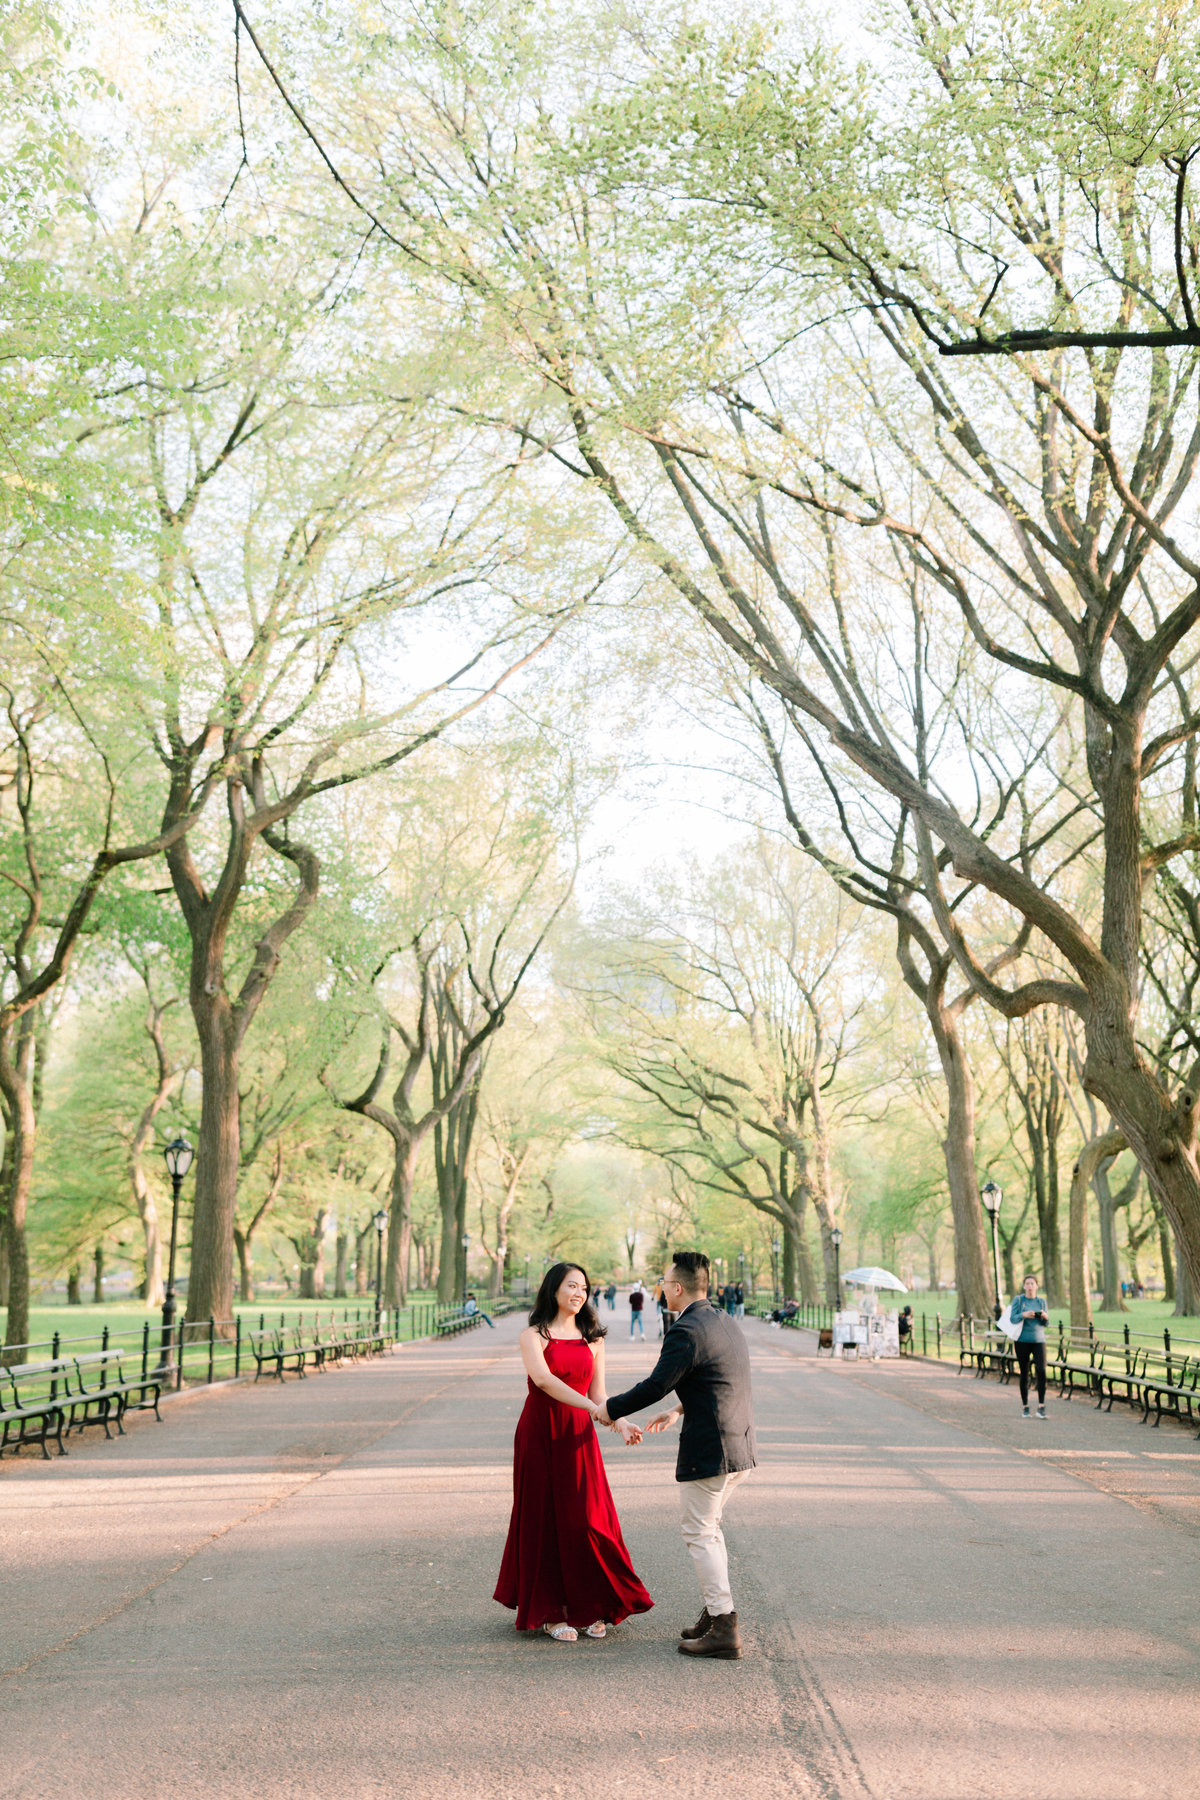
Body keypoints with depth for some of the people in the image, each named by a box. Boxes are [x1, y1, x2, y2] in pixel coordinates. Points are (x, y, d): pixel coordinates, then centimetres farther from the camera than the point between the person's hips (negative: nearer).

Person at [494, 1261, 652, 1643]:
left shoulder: (592, 1339, 11)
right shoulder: (534, 1335, -4)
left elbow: (598, 1396, 10)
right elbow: (543, 1378, -22)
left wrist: (621, 1425, -9)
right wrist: (591, 1406, -32)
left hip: (578, 1436, 3)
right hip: (540, 1434, -3)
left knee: (586, 1519, 0)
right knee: (545, 1519, 2)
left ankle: (590, 1608, 15)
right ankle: (550, 1612, 13)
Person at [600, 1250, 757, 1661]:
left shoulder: (685, 1333, -17)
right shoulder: (727, 1323, 12)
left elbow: (655, 1386, -17)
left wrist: (611, 1409, -3)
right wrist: (679, 1410, 30)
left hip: (708, 1451, -9)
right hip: (740, 1446, 9)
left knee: (700, 1535, 0)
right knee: (710, 1528, 20)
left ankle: (724, 1631, 1)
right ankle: (715, 1614, 24)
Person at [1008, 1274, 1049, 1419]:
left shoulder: (1041, 1301, 8)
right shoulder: (1018, 1300, 2)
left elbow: (1046, 1324, 8)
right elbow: (1013, 1319, -5)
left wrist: (1045, 1317, -15)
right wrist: (1023, 1315, -23)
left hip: (1039, 1340, 1)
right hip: (1022, 1341, -1)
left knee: (1041, 1371, -14)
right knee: (1024, 1374, 4)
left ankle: (1041, 1407, -12)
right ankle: (1025, 1407, 14)